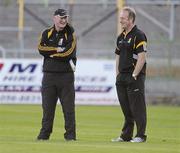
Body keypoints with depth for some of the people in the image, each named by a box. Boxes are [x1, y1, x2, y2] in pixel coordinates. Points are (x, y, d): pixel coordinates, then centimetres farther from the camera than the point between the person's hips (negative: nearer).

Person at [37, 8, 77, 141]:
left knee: (69, 106, -2)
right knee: (47, 106, 3)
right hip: (49, 74, 2)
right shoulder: (47, 33, 11)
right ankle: (44, 134, 7)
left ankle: (70, 134, 2)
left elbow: (68, 53, -12)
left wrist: (50, 54, -6)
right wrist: (57, 50, -13)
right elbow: (41, 49, -6)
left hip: (66, 75, -2)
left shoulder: (70, 34, 2)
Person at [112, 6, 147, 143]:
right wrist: (118, 75, 13)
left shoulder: (139, 35, -10)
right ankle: (126, 135, 18)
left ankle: (141, 136, -1)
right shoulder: (121, 37, 16)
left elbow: (142, 57, -16)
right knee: (126, 109, 12)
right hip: (122, 78, 8)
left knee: (137, 108, -5)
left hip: (135, 77, -8)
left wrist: (134, 75, -18)